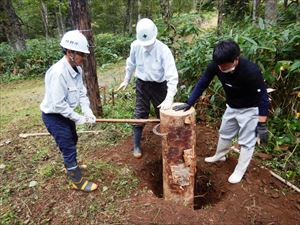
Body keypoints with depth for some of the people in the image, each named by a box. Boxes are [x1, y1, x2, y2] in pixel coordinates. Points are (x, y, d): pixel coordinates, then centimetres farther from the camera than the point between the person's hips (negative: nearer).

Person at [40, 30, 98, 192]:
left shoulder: (77, 69, -6)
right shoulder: (58, 72, -31)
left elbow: (81, 92, -2)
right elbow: (58, 104, -30)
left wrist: (87, 112, -15)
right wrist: (79, 119, -22)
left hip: (65, 113, 9)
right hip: (53, 115, -9)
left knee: (72, 141, 25)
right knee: (68, 148, 1)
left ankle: (71, 168, 51)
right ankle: (78, 181, 21)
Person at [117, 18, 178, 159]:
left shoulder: (163, 50, -25)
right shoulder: (135, 46, -13)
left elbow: (172, 76, -30)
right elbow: (131, 64, 7)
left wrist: (169, 98, -40)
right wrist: (126, 80, 16)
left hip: (159, 86, -2)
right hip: (142, 85, 3)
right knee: (139, 115, 9)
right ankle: (136, 145, 25)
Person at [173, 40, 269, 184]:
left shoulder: (251, 71, -36)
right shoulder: (215, 65, -24)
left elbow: (262, 97, -27)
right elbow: (202, 83, -11)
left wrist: (262, 125, -25)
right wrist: (188, 103, -14)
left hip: (250, 109, -5)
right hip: (231, 107, 6)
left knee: (246, 142, 6)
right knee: (224, 133, 22)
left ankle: (239, 171, 25)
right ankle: (219, 156, 47)